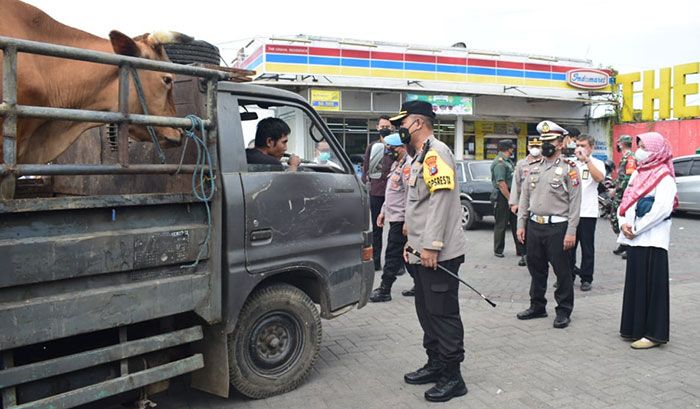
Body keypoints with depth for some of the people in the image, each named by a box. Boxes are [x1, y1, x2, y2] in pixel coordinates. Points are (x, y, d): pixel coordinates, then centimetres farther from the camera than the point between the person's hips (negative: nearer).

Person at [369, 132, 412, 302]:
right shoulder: (396, 164, 18)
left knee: (393, 254, -5)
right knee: (404, 254, 14)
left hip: (401, 218, -10)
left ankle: (384, 291, 1)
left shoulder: (408, 165, -16)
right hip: (394, 217, 10)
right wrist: (383, 212, 23)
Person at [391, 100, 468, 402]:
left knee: (443, 314, -3)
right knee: (427, 311, 17)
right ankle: (435, 365, 29)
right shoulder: (421, 157, 20)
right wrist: (412, 242, 21)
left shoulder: (436, 152, -12)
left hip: (438, 254, -10)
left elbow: (441, 201, -22)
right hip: (422, 253, 10)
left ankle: (452, 377, 8)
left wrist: (431, 246, -24)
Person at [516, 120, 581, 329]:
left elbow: (575, 202, -10)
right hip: (534, 226, 6)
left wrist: (571, 232, -14)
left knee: (562, 270, 3)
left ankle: (564, 311, 16)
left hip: (557, 227, -6)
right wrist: (521, 224, 7)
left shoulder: (569, 168, -6)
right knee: (536, 268, 14)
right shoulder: (533, 167, 11)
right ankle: (537, 306, 28)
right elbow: (524, 197, 13)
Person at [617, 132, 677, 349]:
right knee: (634, 283, 12)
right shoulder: (637, 174, 16)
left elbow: (662, 209, -20)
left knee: (652, 286, -3)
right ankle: (634, 328, 22)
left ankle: (654, 333, 4)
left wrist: (636, 229, -16)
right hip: (634, 240, 8)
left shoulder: (664, 177, -9)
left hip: (652, 241, -8)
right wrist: (623, 223, -2)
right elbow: (625, 201, 15)